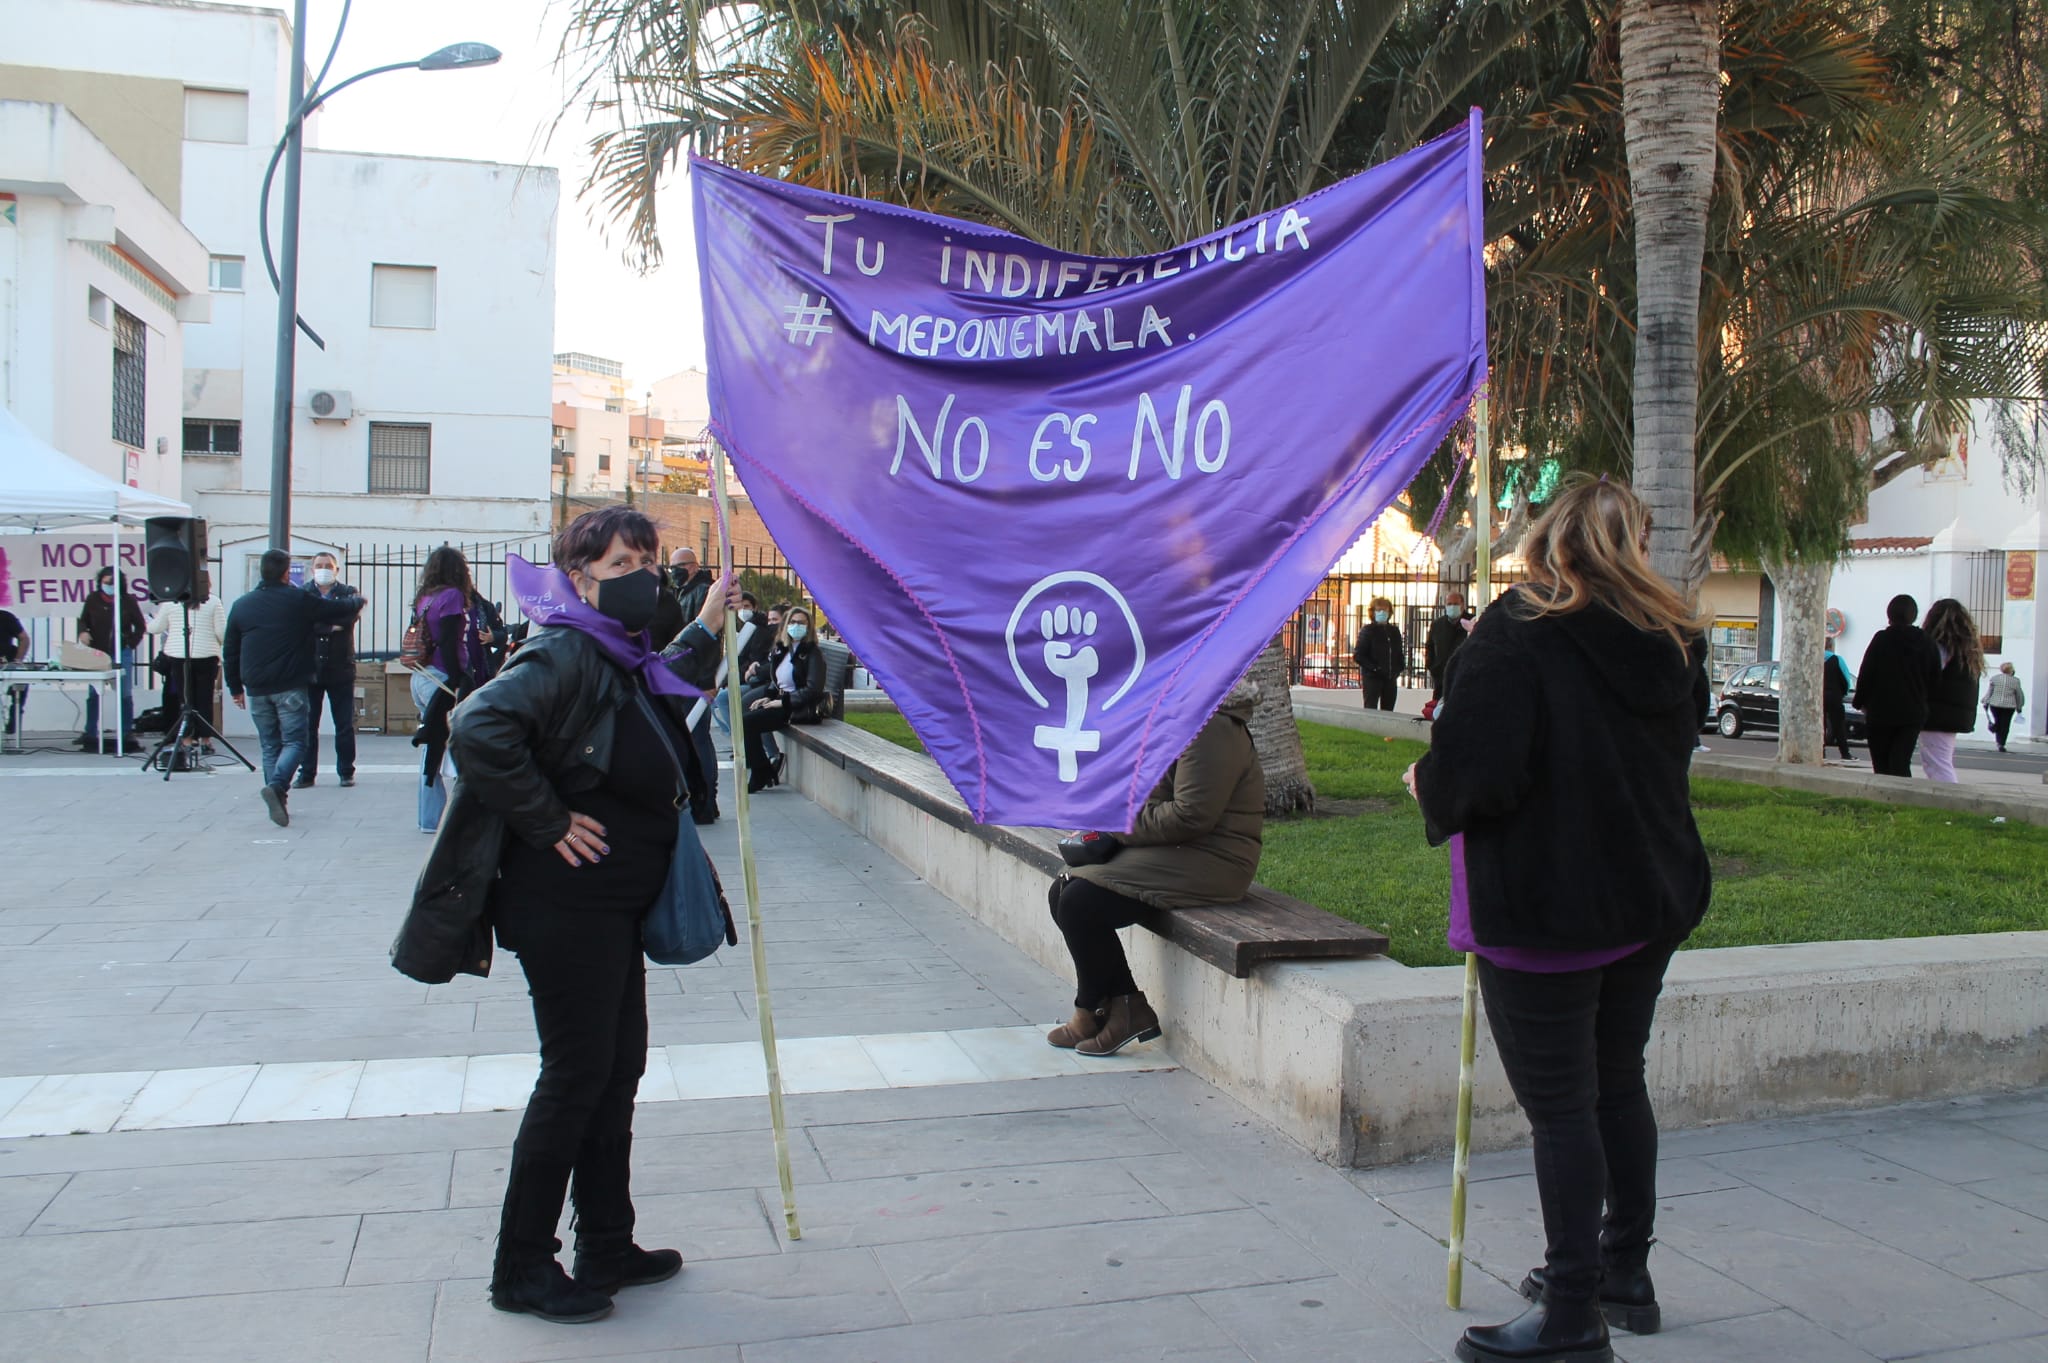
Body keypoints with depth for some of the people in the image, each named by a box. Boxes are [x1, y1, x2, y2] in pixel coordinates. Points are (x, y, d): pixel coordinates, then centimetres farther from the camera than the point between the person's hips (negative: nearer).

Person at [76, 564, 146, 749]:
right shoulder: (93, 600, 3)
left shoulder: (128, 601, 0)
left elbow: (140, 625, 7)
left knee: (125, 694, 1)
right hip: (97, 652, 1)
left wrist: (132, 643, -1)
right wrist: (82, 632, -10)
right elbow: (83, 620, 10)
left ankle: (127, 732, 9)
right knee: (93, 694, 2)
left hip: (122, 652, -1)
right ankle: (90, 733, 10)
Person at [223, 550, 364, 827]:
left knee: (270, 746, 11)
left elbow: (229, 651, 11)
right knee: (294, 741, -2)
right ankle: (277, 786, -26)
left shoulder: (241, 606, 7)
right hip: (291, 688, -4)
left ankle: (277, 803, 9)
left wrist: (235, 688, 20)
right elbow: (342, 608, 3)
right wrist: (358, 600, 26)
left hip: (256, 690, 4)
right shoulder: (300, 601, -5)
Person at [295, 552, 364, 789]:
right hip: (310, 668, 1)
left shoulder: (348, 593, 5)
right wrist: (331, 626, -18)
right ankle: (306, 773, 11)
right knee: (307, 724, 4)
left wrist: (318, 624, -17)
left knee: (345, 725, 4)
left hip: (340, 669, 0)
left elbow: (349, 617, -14)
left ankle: (346, 771, 13)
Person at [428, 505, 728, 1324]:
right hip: (565, 903, -10)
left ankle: (606, 1248, 28)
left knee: (618, 1069, 15)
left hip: (614, 907, 10)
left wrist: (704, 631, 30)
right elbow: (479, 727, -33)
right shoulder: (563, 653, -17)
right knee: (576, 1072, -1)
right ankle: (521, 1269, 14)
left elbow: (668, 698, 38)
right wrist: (549, 822, -25)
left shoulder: (624, 660, 14)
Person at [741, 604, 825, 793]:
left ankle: (762, 775, -7)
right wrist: (768, 697, 2)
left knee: (748, 722, -22)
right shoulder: (781, 649, 14)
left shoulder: (812, 653, -8)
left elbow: (813, 689, -16)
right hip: (780, 702, 8)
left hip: (800, 709, -8)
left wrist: (782, 701, -17)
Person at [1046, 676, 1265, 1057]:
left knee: (1081, 904, -20)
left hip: (1206, 863, -11)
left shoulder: (1211, 731, -17)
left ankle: (1090, 1013, 3)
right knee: (1062, 894, 1)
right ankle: (1130, 1008, 2)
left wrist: (1122, 825, -13)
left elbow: (1191, 816, -24)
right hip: (1172, 852, 11)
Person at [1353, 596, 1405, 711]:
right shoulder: (1367, 631, -3)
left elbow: (1399, 652, 23)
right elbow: (1357, 655, -8)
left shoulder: (1394, 631, 13)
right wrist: (1373, 667, -17)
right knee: (1371, 710, -7)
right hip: (1372, 677, -5)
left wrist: (1401, 666, 4)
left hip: (1391, 677, 5)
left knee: (1388, 710, 8)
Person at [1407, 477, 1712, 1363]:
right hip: (1653, 898, 8)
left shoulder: (1519, 633, -18)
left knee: (1560, 1107, 1)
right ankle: (1625, 1272, 34)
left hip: (1545, 909, -8)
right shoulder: (1673, 642, 6)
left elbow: (1471, 774, -27)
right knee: (1619, 1085, 20)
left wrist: (1426, 785, -4)